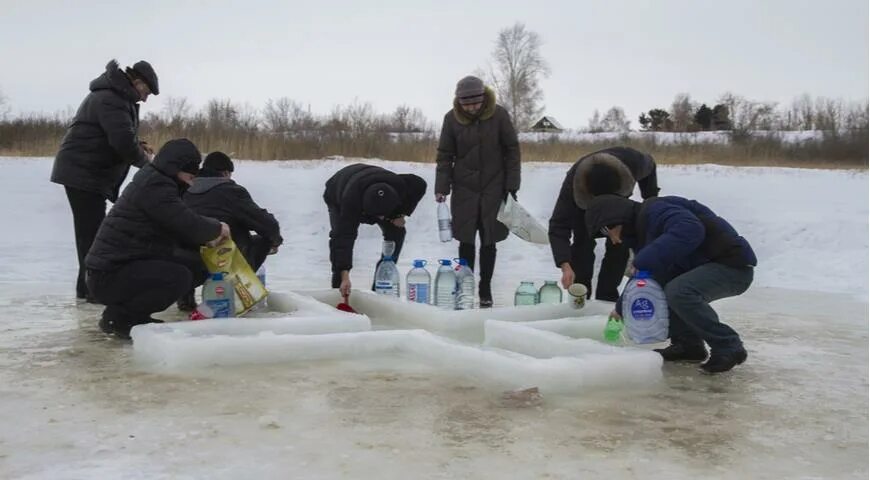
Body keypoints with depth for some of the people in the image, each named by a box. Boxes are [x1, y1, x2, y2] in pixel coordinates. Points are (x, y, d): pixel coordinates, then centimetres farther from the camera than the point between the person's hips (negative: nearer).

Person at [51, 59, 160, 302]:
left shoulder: (117, 96, 16)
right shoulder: (111, 99, -19)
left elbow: (117, 135, 24)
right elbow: (122, 140, -29)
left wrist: (138, 145, 6)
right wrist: (143, 159, -12)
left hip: (88, 173, 11)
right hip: (83, 173, -11)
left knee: (91, 230, 15)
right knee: (92, 230, -9)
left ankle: (89, 285, 22)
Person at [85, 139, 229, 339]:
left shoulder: (153, 182, 16)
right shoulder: (154, 187, -17)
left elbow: (178, 227, 21)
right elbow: (188, 224, -24)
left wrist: (208, 236, 7)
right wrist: (217, 228, -5)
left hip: (112, 267, 11)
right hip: (109, 276, -11)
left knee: (180, 265, 16)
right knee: (180, 276, -22)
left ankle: (129, 313, 13)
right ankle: (118, 318, -8)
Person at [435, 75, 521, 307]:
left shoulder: (499, 115, -7)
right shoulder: (451, 119, -4)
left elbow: (512, 151, -1)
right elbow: (445, 156, 2)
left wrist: (512, 185, -4)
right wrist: (441, 188, -6)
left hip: (493, 188, -1)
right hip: (464, 189, 1)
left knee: (488, 242, 4)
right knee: (466, 241, 3)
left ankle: (485, 290, 15)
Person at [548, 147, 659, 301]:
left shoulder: (631, 161, -41)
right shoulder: (572, 183, -46)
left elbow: (649, 165, -13)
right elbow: (558, 226, -47)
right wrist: (565, 266, -58)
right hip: (583, 205, -2)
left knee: (619, 245, -9)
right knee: (583, 244, -16)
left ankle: (606, 298, -1)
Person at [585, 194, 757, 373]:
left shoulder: (653, 210, -16)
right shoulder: (640, 229, 15)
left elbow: (690, 230, -35)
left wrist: (645, 261, -32)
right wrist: (621, 309, 23)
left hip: (733, 264, -10)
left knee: (678, 292, -29)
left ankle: (729, 348, -14)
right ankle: (688, 344, 14)